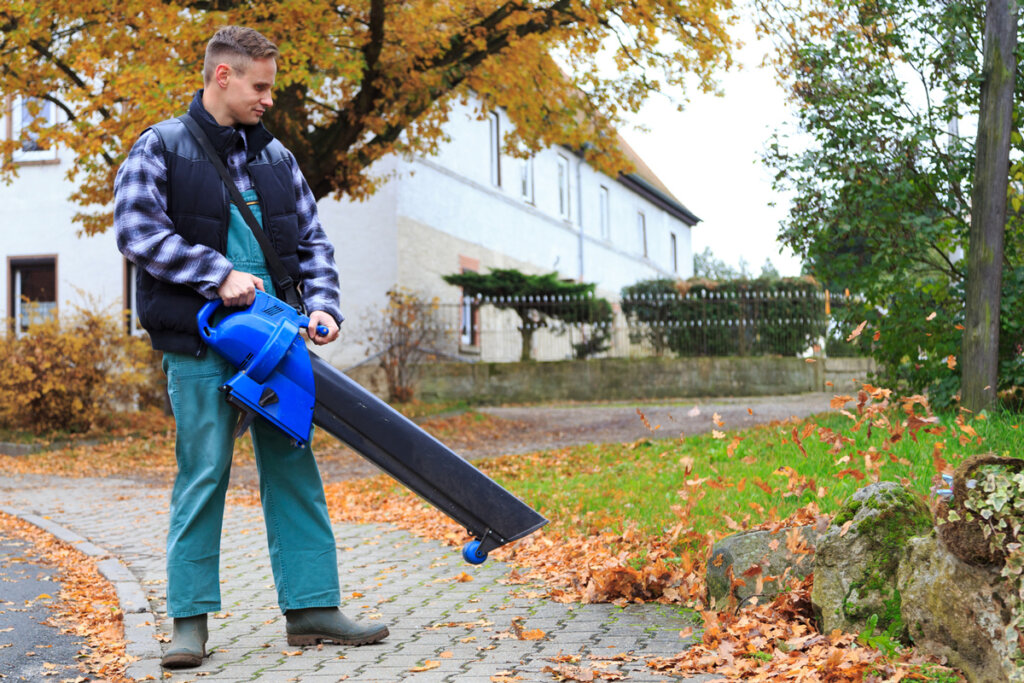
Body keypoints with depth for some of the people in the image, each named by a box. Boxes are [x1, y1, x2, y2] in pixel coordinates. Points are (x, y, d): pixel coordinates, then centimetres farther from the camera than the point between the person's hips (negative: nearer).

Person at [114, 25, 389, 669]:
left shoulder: (275, 156, 16)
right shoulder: (162, 148, 0)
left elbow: (312, 240, 17)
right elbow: (137, 231, -10)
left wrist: (321, 304, 0)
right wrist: (218, 275, -16)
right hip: (200, 343, -5)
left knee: (293, 468, 5)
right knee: (203, 473, -4)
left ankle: (311, 607, 11)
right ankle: (190, 619, 5)